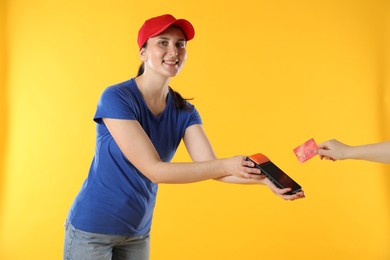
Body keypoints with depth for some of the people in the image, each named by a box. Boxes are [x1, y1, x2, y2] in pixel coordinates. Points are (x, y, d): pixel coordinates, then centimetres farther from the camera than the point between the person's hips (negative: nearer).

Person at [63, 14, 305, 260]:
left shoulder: (184, 111, -2)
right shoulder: (116, 98, -20)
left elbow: (210, 165, -12)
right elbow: (154, 170, -25)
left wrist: (263, 177, -28)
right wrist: (227, 165, -28)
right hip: (92, 229, -5)